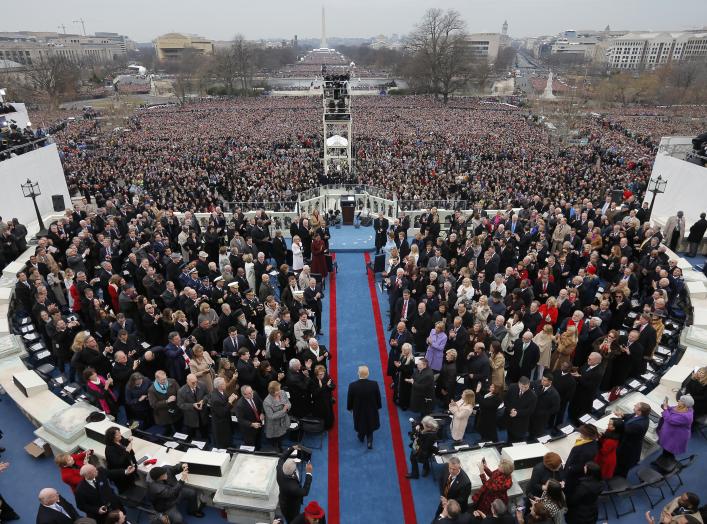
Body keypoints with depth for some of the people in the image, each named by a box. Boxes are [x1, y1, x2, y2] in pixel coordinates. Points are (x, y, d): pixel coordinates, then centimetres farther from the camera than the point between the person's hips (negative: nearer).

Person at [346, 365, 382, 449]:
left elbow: (349, 399, -14)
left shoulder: (352, 386, -30)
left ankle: (361, 437, 54)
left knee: (360, 423, 29)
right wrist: (378, 406, 8)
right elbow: (378, 397, -12)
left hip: (358, 410, 1)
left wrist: (350, 407, 7)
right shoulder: (374, 384, -28)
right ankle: (369, 441, 33)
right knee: (370, 424, 27)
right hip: (371, 410, 0)